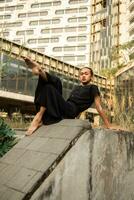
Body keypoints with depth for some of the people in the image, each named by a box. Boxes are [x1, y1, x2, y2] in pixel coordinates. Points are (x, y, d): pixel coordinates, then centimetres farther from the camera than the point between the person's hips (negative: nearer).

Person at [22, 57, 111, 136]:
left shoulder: (93, 88, 11)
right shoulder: (77, 88, 31)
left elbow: (99, 108, 5)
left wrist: (109, 126, -1)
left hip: (70, 111, -6)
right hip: (64, 109, 7)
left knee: (49, 87, -22)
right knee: (56, 82, -9)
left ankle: (38, 118, -26)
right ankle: (40, 71, -38)